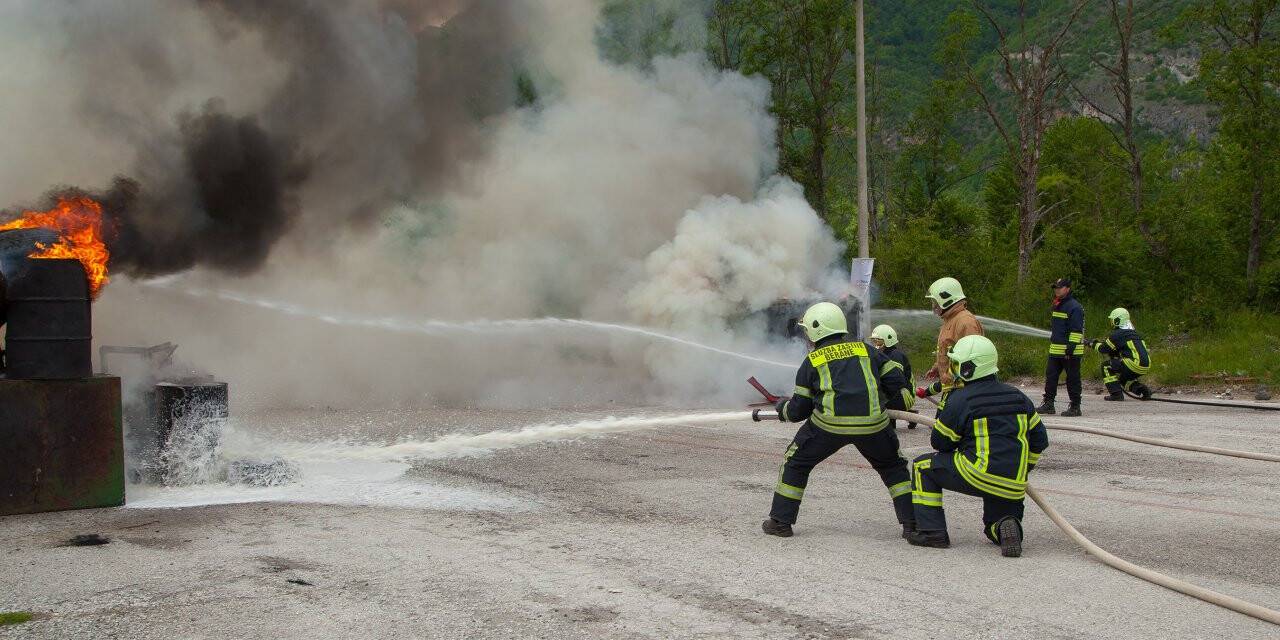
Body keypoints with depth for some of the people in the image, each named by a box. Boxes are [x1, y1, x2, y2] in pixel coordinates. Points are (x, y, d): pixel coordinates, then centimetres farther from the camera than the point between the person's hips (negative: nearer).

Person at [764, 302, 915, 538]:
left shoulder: (812, 361, 13)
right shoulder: (865, 349, 18)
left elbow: (799, 409, 14)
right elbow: (895, 379, 12)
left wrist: (782, 408, 35)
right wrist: (897, 404, 30)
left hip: (829, 423, -2)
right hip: (872, 423, 2)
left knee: (796, 462, 19)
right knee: (892, 467, 25)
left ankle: (781, 521, 20)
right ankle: (911, 521, 17)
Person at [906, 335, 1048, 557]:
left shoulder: (960, 399, -7)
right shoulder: (1018, 397, 11)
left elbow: (940, 442, 2)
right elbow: (1039, 440, 16)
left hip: (978, 476, -6)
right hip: (1014, 486, 6)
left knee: (923, 467, 14)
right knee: (994, 525, 29)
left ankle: (932, 531, 9)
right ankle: (1008, 526, -8)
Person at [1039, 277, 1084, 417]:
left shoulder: (1074, 307, -13)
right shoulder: (1056, 306, 16)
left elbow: (1076, 330, -17)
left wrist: (1070, 348, -21)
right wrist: (1052, 342, 26)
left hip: (1070, 352, -9)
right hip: (1056, 350, 9)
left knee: (1072, 379, -1)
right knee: (1050, 376, 7)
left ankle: (1075, 407, 6)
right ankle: (1048, 404, 13)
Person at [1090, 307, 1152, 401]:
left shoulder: (1118, 334, -4)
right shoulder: (1134, 332, 23)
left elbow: (1104, 349, 1)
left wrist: (1095, 344, 21)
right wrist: (1101, 342, 28)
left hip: (1135, 364, -9)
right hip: (1146, 367, 9)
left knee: (1106, 366, 5)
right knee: (1123, 379, 31)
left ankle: (1116, 393, -2)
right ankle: (1143, 390, 13)